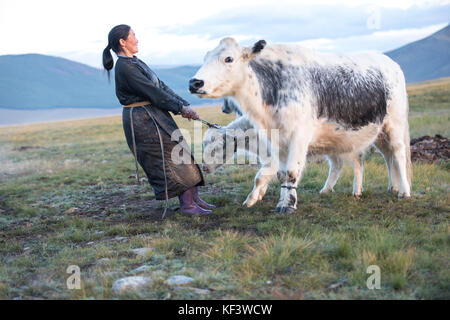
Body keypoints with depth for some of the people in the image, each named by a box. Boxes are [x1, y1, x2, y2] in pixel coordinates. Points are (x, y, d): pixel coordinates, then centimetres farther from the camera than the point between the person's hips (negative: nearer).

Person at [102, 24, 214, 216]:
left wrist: (183, 105, 3)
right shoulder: (125, 67, -16)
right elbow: (153, 92, -19)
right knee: (171, 159, -6)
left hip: (155, 116, 10)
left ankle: (194, 199, 17)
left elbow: (161, 86, 12)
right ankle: (187, 205, 3)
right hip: (142, 119, -10)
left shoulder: (135, 63, 15)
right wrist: (181, 107, -14)